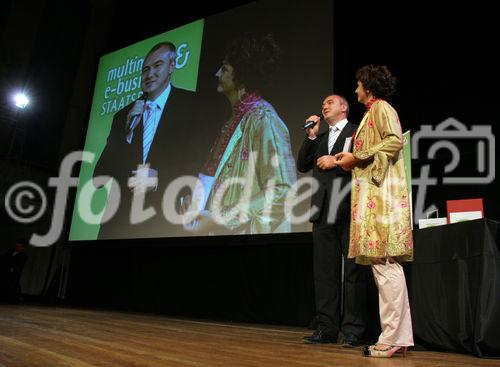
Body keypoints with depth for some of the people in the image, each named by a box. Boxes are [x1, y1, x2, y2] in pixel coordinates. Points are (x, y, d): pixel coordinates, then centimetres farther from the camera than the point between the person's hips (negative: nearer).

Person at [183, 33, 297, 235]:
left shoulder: (262, 118, -15)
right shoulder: (237, 119, 8)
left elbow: (282, 192, -22)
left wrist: (221, 220, -20)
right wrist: (200, 204, 3)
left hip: (249, 233, -7)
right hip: (223, 233, 7)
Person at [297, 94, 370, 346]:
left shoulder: (358, 132, 7)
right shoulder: (319, 139, 23)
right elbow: (302, 166, 13)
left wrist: (337, 161, -9)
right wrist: (311, 137, 6)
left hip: (349, 210, -5)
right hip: (324, 212, 6)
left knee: (353, 271, -1)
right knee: (325, 272, 5)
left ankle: (353, 330, 5)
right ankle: (326, 328, 12)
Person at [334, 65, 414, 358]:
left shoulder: (381, 107, 0)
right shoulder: (372, 112, 26)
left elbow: (395, 140, -16)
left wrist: (356, 158, -13)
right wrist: (352, 159, 15)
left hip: (382, 193, -10)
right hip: (374, 193, 10)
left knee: (385, 264, -11)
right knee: (387, 264, 7)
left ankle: (392, 338, -6)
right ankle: (400, 335, 12)